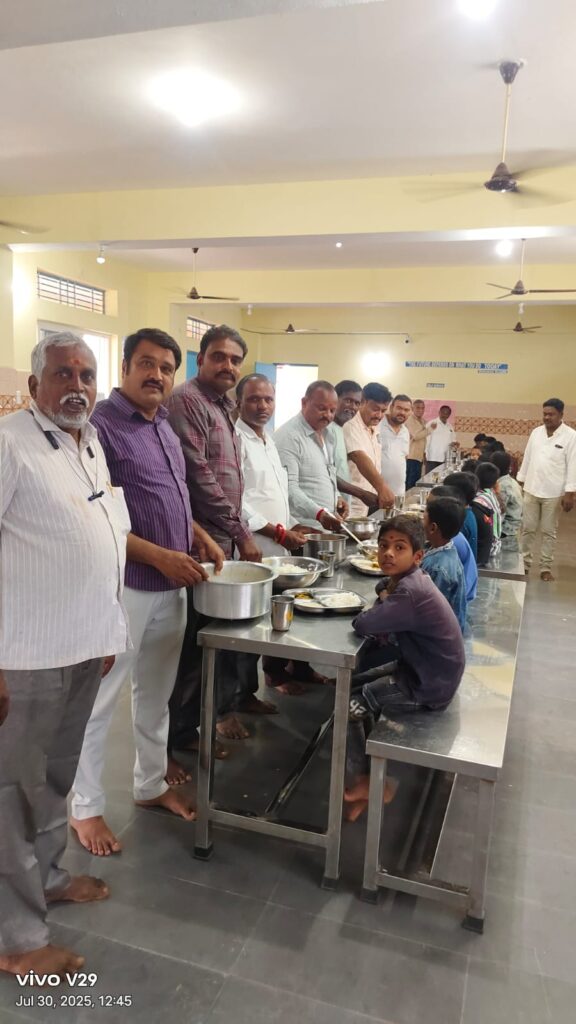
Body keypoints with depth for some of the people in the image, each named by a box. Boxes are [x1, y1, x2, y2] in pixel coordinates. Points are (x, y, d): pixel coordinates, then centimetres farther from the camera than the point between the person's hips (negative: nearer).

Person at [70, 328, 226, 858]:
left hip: (172, 587, 8)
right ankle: (85, 808, 24)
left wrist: (200, 536, 6)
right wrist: (160, 556, -22)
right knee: (99, 702, 7)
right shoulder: (101, 425, -14)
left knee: (156, 694, 20)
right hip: (123, 587, -8)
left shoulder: (164, 425, 11)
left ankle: (151, 784, 37)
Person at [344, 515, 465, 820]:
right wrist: (384, 603, -11)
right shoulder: (407, 580, 0)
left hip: (427, 688, -10)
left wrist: (381, 603, -12)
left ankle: (364, 782, 19)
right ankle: (372, 772, 26)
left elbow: (362, 625, -31)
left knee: (346, 705, -4)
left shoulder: (409, 594, -31)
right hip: (424, 669, 10)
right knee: (354, 685, 17)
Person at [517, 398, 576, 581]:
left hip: (554, 493, -4)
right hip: (531, 489, 4)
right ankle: (524, 563, 21)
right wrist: (519, 482, 10)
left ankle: (546, 567, 15)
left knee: (549, 532, 7)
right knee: (527, 529, 9)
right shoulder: (536, 432, 6)